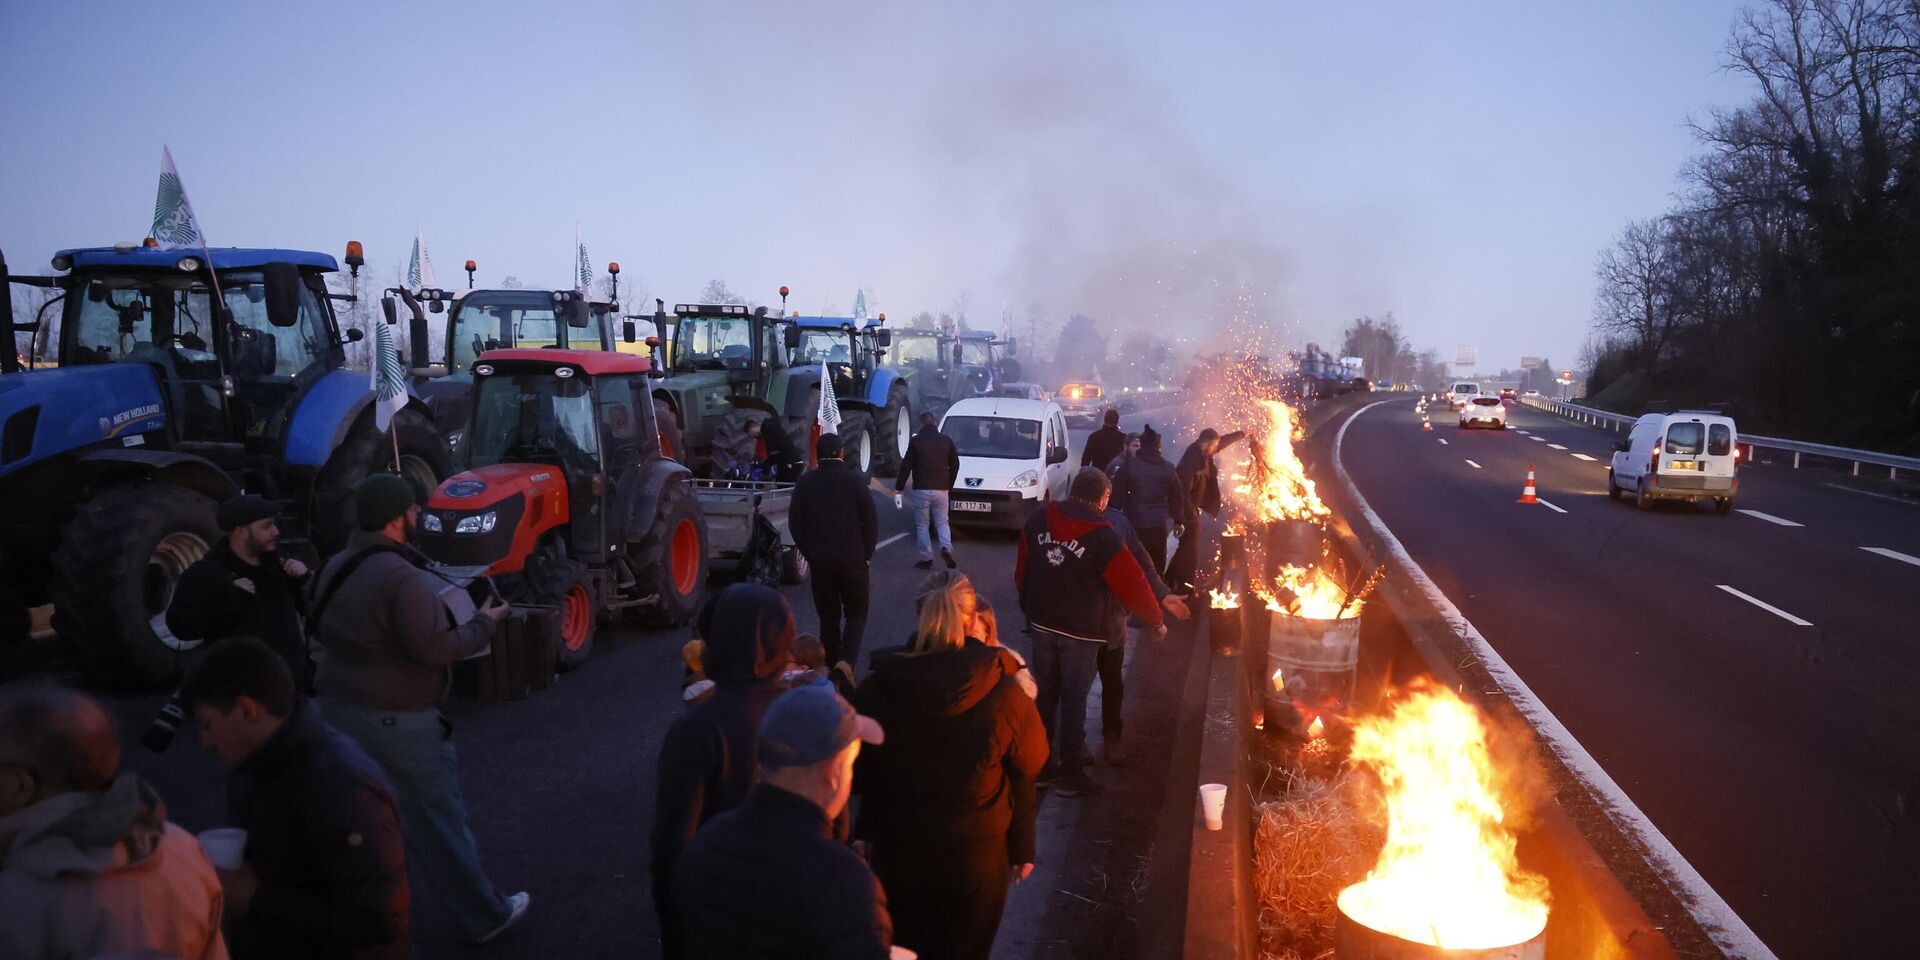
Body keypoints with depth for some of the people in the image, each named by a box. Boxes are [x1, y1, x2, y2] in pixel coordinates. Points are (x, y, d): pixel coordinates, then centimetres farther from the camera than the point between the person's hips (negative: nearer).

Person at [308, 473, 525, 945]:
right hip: (394, 719, -8)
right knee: (438, 820, 4)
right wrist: (483, 622, -10)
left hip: (338, 706, 8)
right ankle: (485, 916, 16)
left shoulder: (336, 568, 7)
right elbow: (434, 649, -24)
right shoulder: (401, 576, -23)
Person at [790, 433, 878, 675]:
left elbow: (795, 523, 1)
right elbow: (871, 522, -7)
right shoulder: (855, 480, -9)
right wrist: (866, 554, 5)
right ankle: (847, 661, -11)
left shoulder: (805, 482, -1)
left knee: (828, 616, 12)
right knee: (856, 614, 10)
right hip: (853, 560, -2)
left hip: (819, 561, 2)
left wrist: (808, 553, 11)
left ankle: (832, 666, 14)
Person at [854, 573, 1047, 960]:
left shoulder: (875, 690, -16)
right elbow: (1025, 776, -8)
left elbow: (858, 773, -4)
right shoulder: (1004, 697, -20)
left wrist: (867, 831, 14)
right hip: (976, 856, -1)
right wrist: (1022, 848, 6)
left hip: (897, 849, 1)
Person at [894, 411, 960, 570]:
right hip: (941, 490, 3)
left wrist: (898, 488, 2)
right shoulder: (946, 440, 5)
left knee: (922, 525, 8)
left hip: (921, 490, -3)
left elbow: (906, 466, -4)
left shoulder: (916, 441, -4)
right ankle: (946, 548, -11)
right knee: (942, 522, 13)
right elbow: (955, 465, 11)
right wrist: (949, 485, 21)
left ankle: (926, 559, 6)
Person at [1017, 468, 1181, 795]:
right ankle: (1070, 774, 11)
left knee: (1046, 694, 17)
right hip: (1080, 631, -5)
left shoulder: (1038, 521, -2)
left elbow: (1022, 569, 8)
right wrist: (1155, 621, 4)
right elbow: (1132, 583, -11)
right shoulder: (1102, 537, -17)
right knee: (1074, 699, 4)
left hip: (1042, 623, 5)